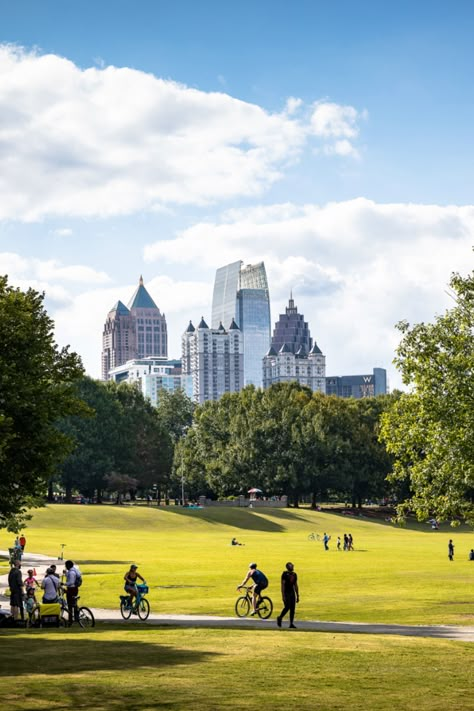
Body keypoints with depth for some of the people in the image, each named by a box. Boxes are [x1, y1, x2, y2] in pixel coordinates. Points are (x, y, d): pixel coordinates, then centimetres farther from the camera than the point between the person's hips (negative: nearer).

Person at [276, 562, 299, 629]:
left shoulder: (294, 574, 12)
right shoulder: (285, 574, -8)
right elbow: (283, 585, -12)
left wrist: (297, 596, 14)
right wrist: (283, 595, -19)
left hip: (292, 593, 6)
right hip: (286, 593, -6)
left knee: (292, 609, 0)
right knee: (287, 607, -14)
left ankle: (291, 624, 2)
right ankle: (280, 618, 11)